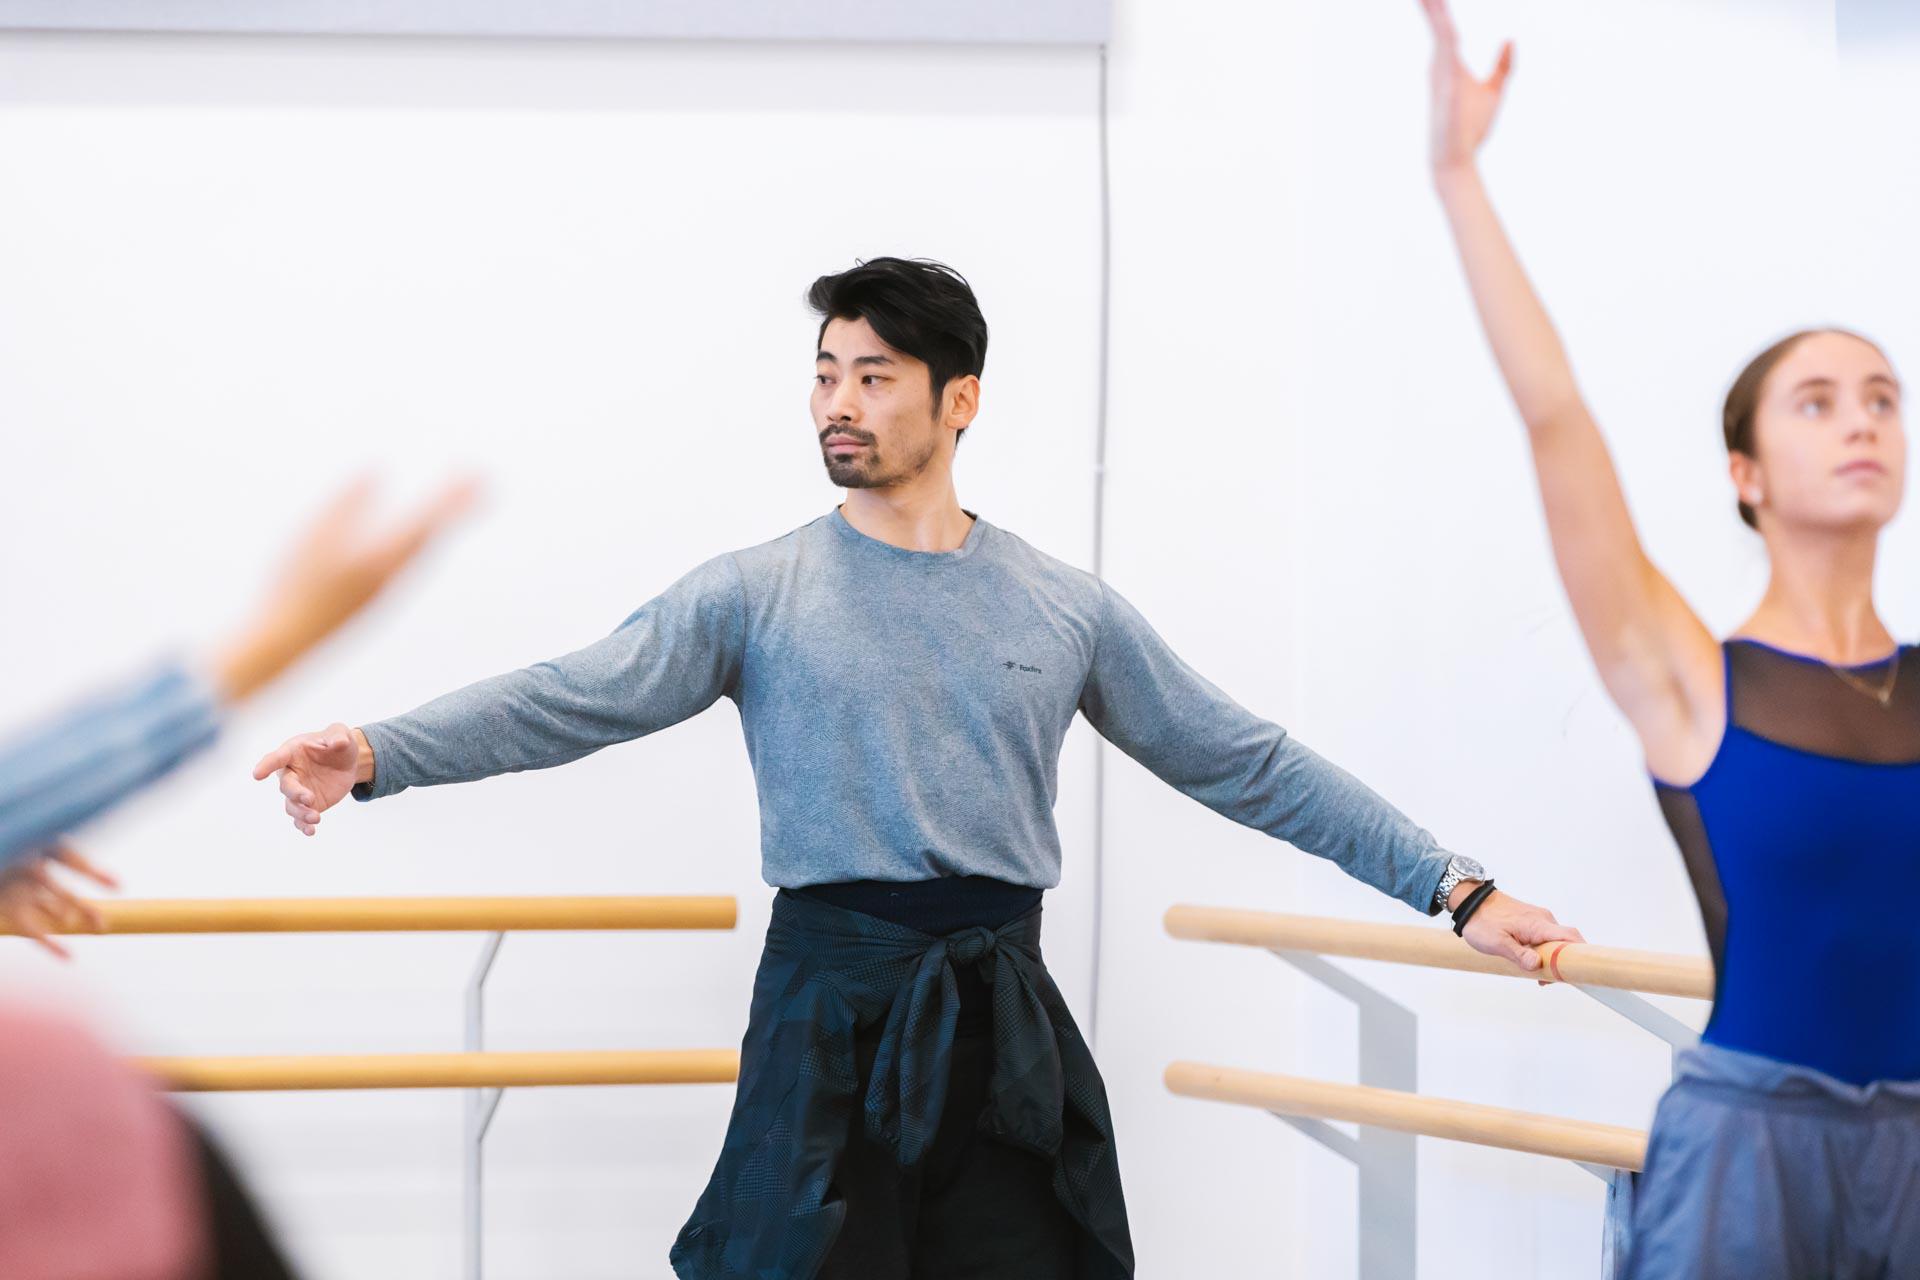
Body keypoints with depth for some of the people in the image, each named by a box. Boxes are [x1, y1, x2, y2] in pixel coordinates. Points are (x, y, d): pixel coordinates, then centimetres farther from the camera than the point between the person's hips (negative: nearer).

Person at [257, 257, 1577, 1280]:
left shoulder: (1067, 609, 8)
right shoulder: (759, 594, 3)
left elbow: (1247, 765, 11)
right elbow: (576, 699, -8)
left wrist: (1456, 888, 8)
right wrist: (375, 755, -24)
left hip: (1002, 1024, 2)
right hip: (829, 1014, -2)